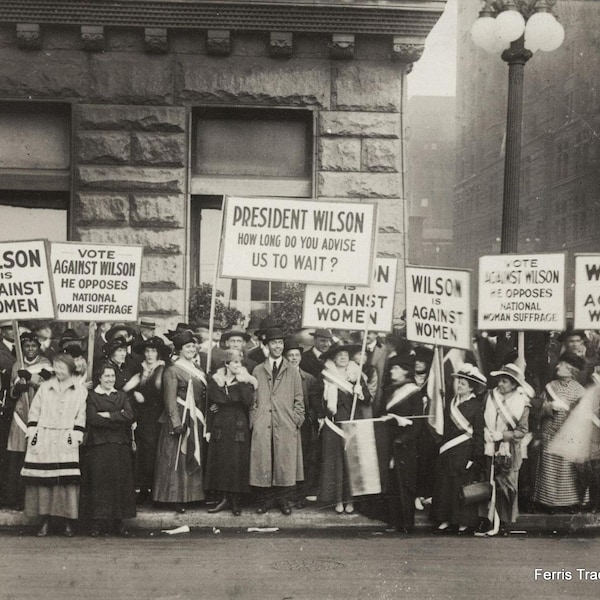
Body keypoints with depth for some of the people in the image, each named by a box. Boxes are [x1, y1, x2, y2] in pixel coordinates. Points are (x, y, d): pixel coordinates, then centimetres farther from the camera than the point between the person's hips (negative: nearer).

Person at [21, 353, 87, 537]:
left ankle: (68, 522, 1)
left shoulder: (80, 391, 7)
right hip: (43, 440, 2)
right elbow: (34, 412, 10)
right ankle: (45, 520, 5)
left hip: (67, 442, -1)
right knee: (43, 479, -2)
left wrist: (75, 437, -4)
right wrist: (32, 435, 2)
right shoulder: (44, 387, 11)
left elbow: (81, 417, 5)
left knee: (68, 480, -7)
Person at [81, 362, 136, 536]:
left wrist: (108, 415, -10)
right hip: (98, 445, -3)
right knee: (99, 482, -5)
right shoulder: (92, 396, 4)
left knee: (119, 482, 1)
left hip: (120, 445, 3)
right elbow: (93, 419, -11)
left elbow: (130, 416, -1)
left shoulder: (122, 396, 15)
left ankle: (118, 521, 7)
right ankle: (97, 521, 1)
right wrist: (119, 418, -8)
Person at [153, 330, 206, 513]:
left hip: (196, 422, 7)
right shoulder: (172, 371, -8)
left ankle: (190, 495, 18)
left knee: (193, 458, 11)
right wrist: (177, 423, -19)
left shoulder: (198, 370, 14)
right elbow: (170, 400, -13)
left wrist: (203, 419, 10)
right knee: (177, 459, -3)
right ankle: (175, 498, 1)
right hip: (179, 419, -7)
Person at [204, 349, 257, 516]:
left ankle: (236, 500, 6)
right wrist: (208, 429, 7)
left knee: (237, 463, -2)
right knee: (220, 462, 2)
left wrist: (241, 383, -21)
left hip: (239, 428, -2)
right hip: (220, 427, 2)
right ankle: (225, 498, 11)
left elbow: (249, 401, -17)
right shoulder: (215, 381, 5)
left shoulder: (245, 381, -1)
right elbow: (210, 405, 10)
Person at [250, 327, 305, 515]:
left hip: (286, 427, 0)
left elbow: (299, 400, 11)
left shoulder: (293, 372, 12)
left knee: (286, 462, -2)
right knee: (262, 462, -2)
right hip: (262, 427, 0)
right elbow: (253, 399, 12)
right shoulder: (258, 371, 12)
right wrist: (254, 420, 2)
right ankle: (265, 499, 7)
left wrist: (296, 421, 0)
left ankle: (284, 500, 7)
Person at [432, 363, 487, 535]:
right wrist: (442, 448, 11)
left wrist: (476, 458, -11)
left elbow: (478, 434, -7)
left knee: (463, 487, -1)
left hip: (465, 452, -6)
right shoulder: (451, 403, 11)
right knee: (444, 486, 6)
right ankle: (446, 521, 14)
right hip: (447, 452, 6)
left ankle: (465, 523, 10)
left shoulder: (476, 405, -6)